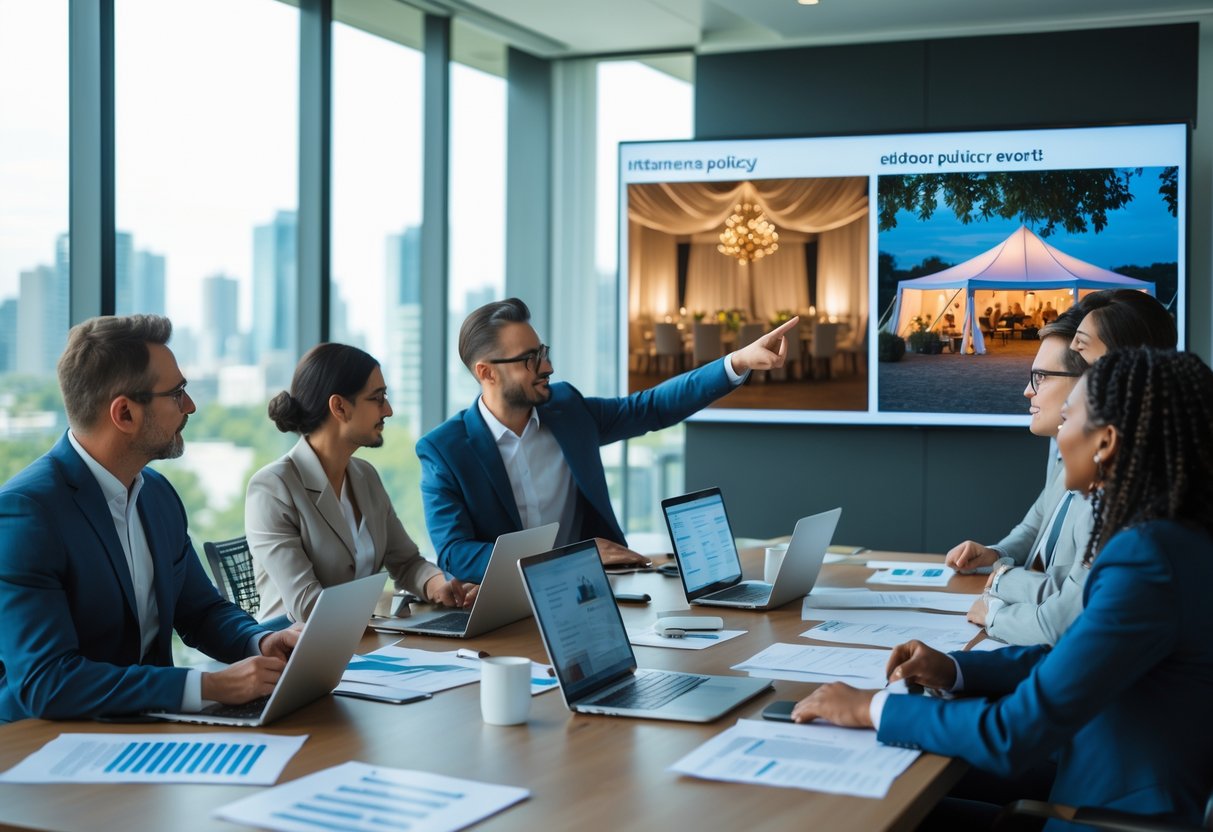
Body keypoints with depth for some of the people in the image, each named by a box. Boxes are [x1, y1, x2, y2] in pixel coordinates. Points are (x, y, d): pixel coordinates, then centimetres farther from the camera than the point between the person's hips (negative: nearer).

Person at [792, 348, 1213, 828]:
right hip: (1112, 793, 8)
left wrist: (872, 708, -14)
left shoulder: (1148, 560, -26)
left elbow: (1012, 737, -25)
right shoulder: (1174, 537, 4)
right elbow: (1074, 657, 16)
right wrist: (954, 670, 4)